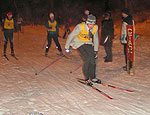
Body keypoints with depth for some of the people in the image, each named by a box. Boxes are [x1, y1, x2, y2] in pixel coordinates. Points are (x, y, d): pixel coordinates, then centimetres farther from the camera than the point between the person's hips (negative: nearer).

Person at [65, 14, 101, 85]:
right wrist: (67, 47, -11)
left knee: (92, 59, -8)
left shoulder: (95, 27, -12)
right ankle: (87, 78, -7)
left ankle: (93, 77, 11)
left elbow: (95, 39, 4)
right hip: (79, 43, -4)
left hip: (88, 43, 5)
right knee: (87, 58, -20)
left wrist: (95, 50, 7)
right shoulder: (80, 27, -27)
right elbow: (71, 36, -17)